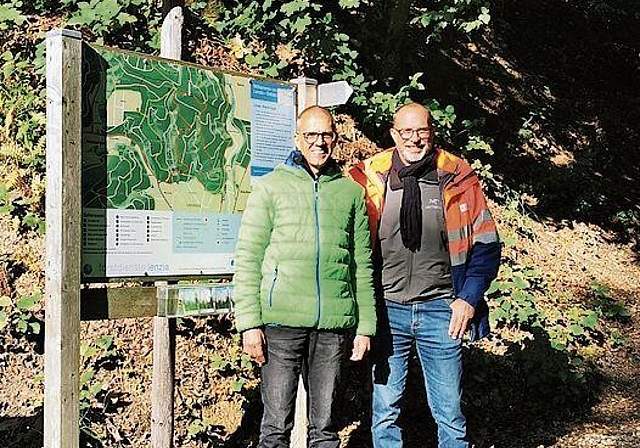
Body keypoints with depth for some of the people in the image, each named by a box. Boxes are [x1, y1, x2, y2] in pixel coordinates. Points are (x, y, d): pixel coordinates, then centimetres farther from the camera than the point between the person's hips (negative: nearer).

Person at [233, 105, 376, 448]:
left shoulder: (351, 191, 12)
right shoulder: (270, 186, 4)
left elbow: (362, 263, 12)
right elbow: (247, 259, 0)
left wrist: (366, 326, 8)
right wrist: (249, 323, -8)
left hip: (335, 324, 2)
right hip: (282, 320, -2)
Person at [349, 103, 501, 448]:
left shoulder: (457, 178, 0)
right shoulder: (368, 179, -1)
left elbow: (486, 245, 4)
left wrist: (469, 298, -5)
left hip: (441, 310, 0)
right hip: (386, 309, 1)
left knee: (449, 413, 8)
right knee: (384, 411, 10)